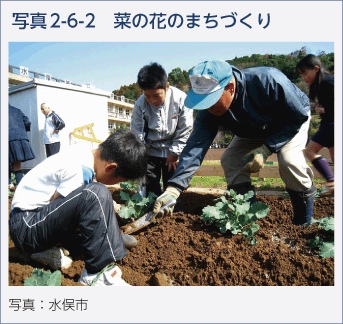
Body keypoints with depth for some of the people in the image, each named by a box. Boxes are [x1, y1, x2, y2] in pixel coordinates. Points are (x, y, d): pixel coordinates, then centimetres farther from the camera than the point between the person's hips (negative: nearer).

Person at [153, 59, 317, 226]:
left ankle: (305, 224, -7)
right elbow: (196, 146, -34)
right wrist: (173, 189, -44)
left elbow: (298, 116, -27)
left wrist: (265, 149, -35)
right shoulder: (209, 111, -28)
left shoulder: (268, 81, -41)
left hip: (294, 117, -4)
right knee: (229, 159, -16)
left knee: (288, 160, -30)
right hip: (254, 131, 4)